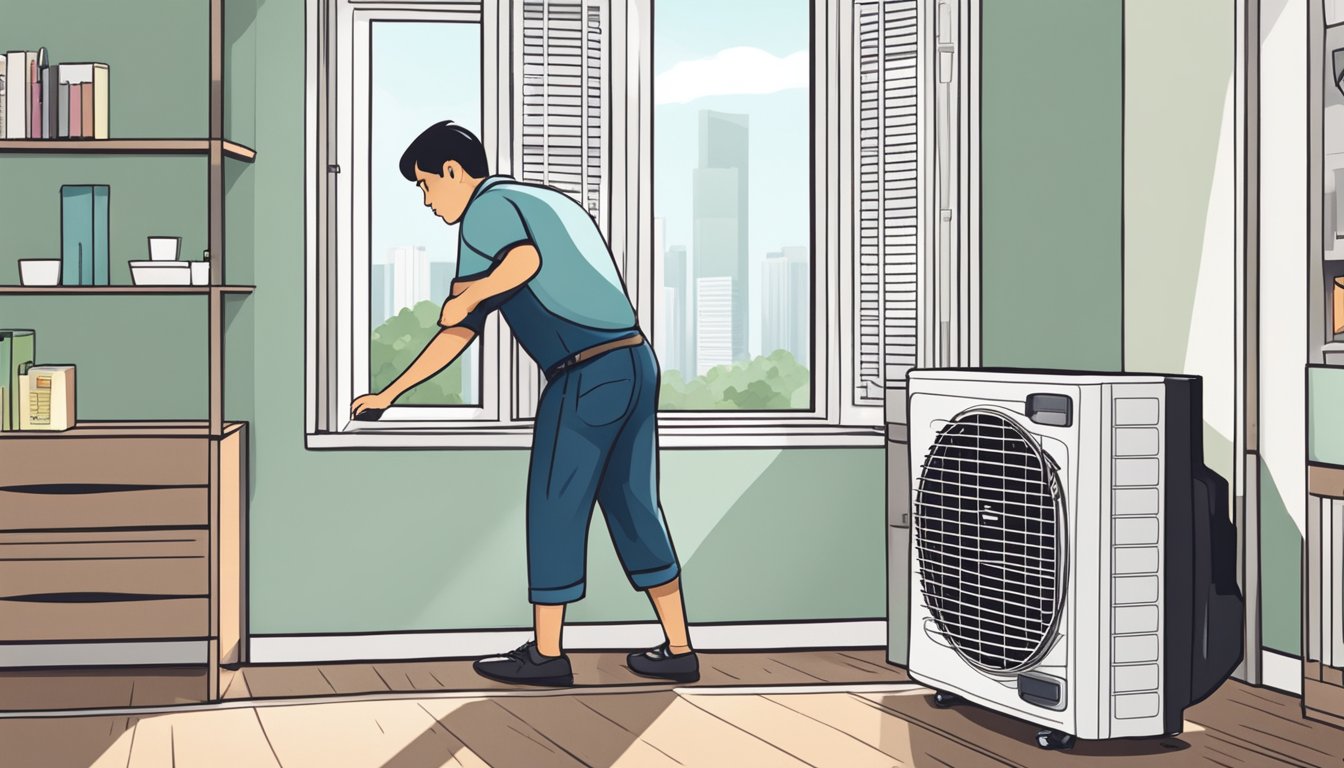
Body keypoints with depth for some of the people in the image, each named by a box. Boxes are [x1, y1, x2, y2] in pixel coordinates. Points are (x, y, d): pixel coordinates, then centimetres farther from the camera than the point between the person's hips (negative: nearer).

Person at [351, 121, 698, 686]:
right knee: (634, 508, 14)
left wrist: (464, 298, -6)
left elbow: (526, 259, -25)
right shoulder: (551, 203, 25)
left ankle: (546, 654, 11)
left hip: (587, 375, -8)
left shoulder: (488, 206, -3)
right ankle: (678, 650, 15)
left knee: (555, 509, 3)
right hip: (635, 362, 9)